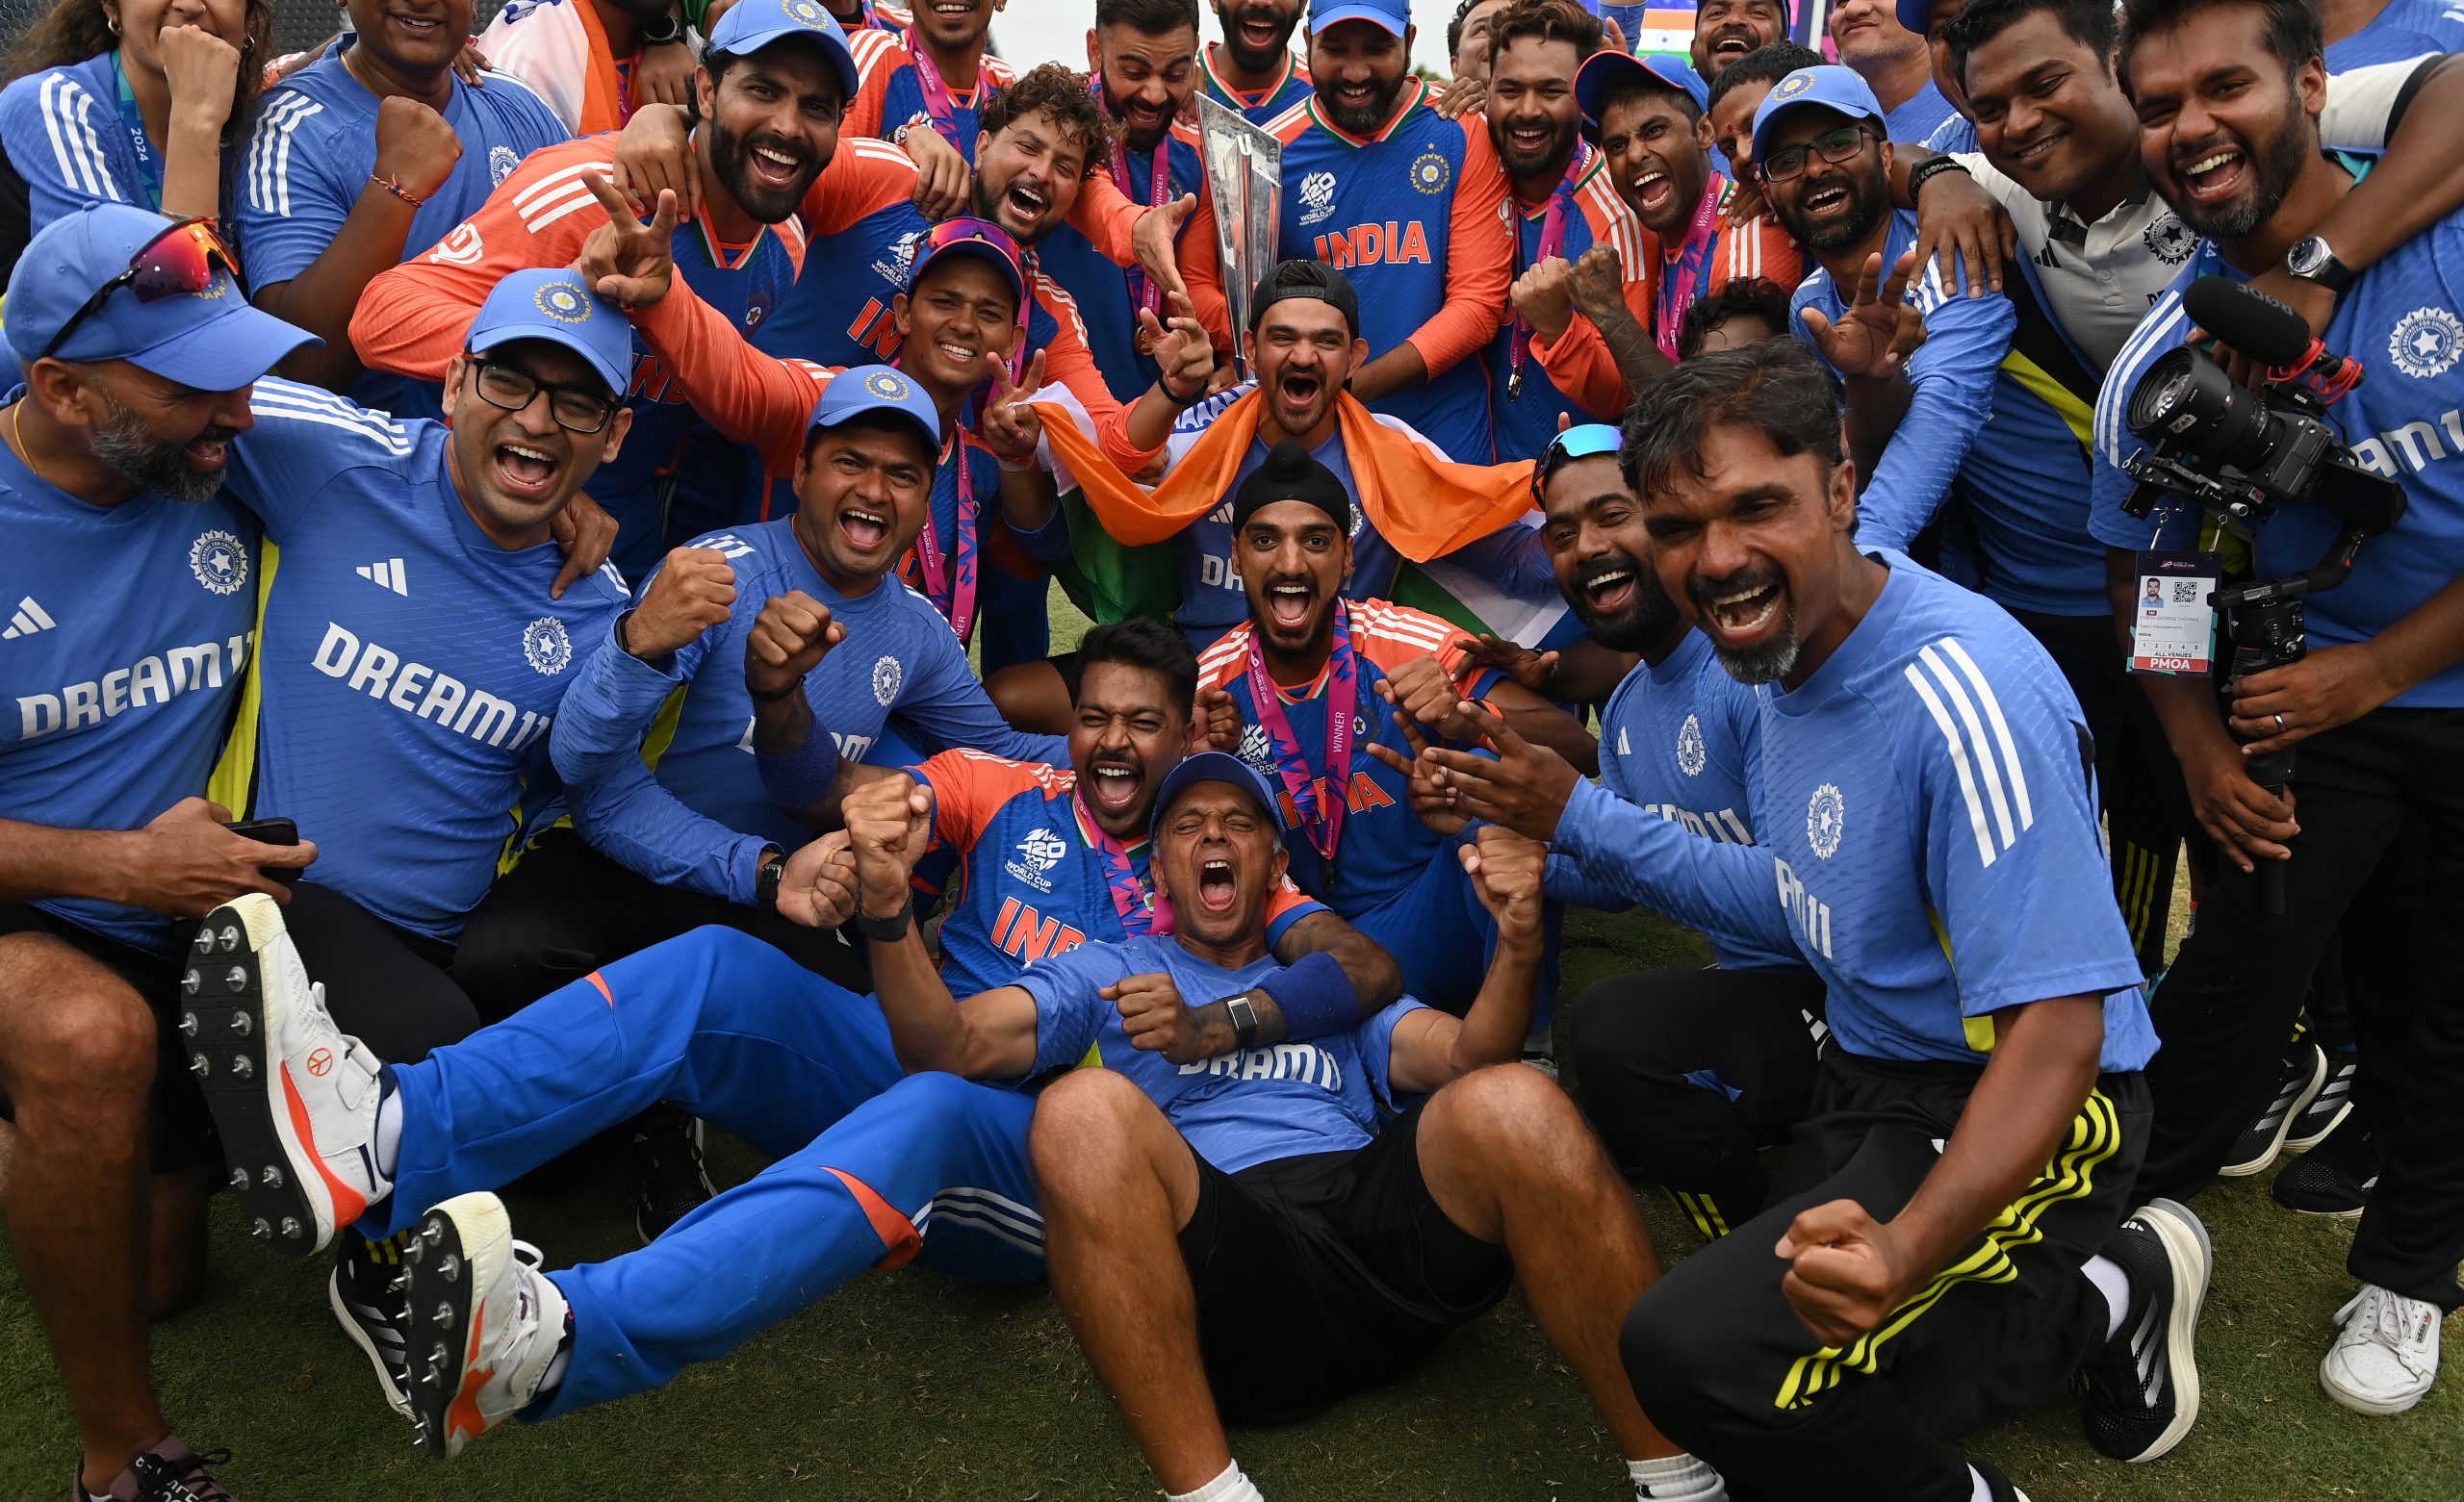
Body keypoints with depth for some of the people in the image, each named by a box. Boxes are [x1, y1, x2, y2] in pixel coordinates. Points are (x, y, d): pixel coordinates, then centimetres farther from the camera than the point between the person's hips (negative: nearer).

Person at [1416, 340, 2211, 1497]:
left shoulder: (1962, 698, -27)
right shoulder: (1794, 650, 0)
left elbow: (2055, 1031, -30)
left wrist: (1910, 1244, -45)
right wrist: (1577, 820, 7)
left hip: (2010, 1103, -9)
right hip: (1865, 1048, 9)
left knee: (1697, 1354, -22)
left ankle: (2091, 1306, -4)